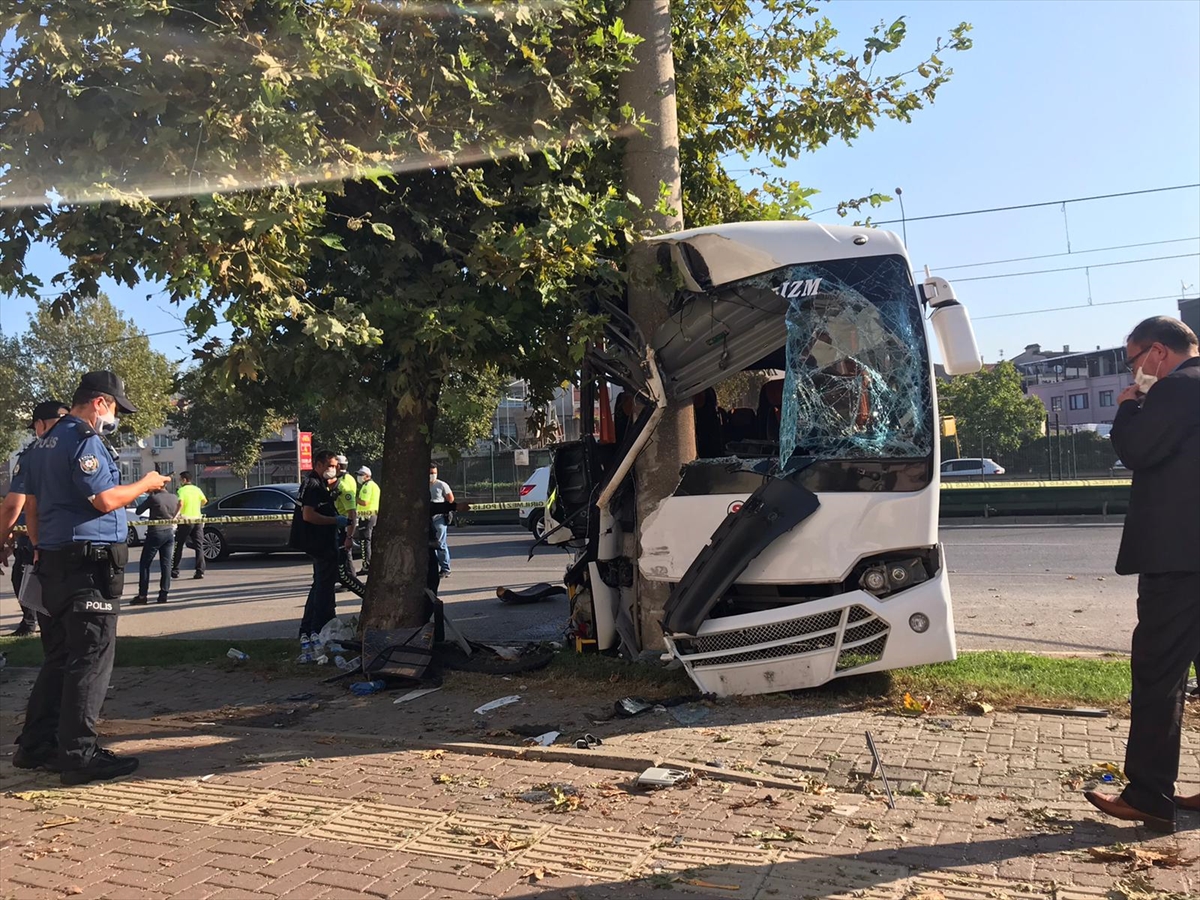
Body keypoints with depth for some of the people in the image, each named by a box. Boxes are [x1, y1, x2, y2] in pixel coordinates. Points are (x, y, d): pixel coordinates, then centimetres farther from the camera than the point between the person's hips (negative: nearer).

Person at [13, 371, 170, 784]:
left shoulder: (42, 444, 18)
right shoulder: (84, 441, -13)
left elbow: (32, 506, 21)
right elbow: (105, 500, -18)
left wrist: (40, 548, 26)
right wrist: (146, 483, -4)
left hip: (53, 561, 10)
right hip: (89, 563, -10)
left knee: (58, 657, 16)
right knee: (90, 660, -6)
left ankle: (36, 744, 21)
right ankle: (79, 755, -3)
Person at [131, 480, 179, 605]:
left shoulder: (154, 498, -12)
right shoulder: (174, 498, 4)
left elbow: (139, 511, -2)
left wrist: (149, 496, 5)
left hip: (155, 533, -5)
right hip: (170, 533, 5)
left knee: (144, 564, 3)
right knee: (166, 564, 6)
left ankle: (142, 595, 1)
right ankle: (164, 594, 4)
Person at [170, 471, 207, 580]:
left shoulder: (181, 490, -6)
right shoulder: (197, 489, 9)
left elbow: (180, 503, -20)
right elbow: (204, 500, 10)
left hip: (185, 520, -4)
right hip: (197, 520, 4)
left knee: (178, 546, 8)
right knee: (199, 547, 3)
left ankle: (175, 571, 12)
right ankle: (200, 571, -3)